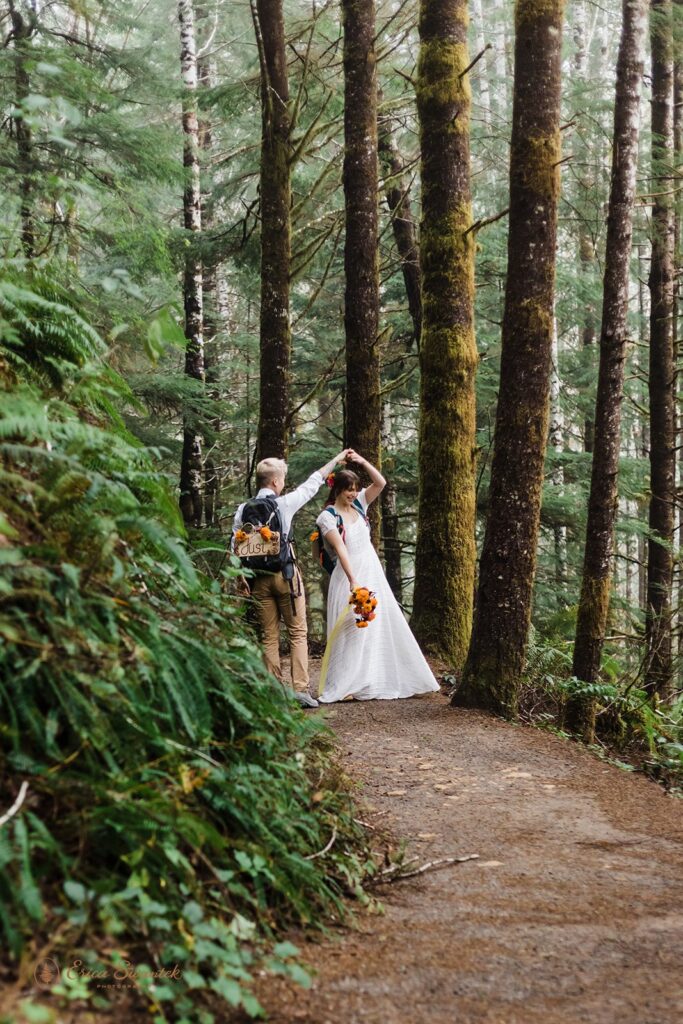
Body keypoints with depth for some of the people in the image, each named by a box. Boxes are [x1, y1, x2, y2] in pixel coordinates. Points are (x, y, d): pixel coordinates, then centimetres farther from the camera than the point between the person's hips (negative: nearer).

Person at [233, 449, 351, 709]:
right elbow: (312, 484, 7)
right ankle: (300, 688, -6)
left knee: (269, 637, 9)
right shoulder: (284, 503, -5)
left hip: (259, 578, 3)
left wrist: (242, 579, 5)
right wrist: (335, 460, 19)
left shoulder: (244, 509, 2)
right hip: (286, 574, -3)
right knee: (298, 633, 2)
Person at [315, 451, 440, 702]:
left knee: (382, 628, 8)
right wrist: (353, 581, -31)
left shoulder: (358, 504, 8)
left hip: (373, 573, 7)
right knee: (352, 631, -6)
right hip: (350, 575, -7)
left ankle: (380, 681, 17)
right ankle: (343, 686, 0)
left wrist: (362, 462, -10)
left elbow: (380, 483, 1)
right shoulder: (328, 516, -11)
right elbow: (340, 549, -22)